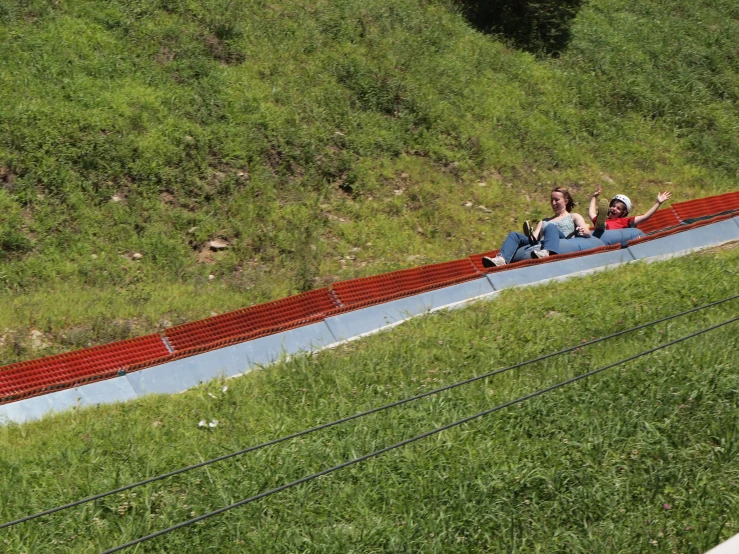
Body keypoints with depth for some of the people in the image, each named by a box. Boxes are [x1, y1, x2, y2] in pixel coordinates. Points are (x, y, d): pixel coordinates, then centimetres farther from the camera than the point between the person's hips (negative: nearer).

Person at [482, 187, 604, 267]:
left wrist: (583, 232, -17)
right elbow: (534, 238, 21)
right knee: (514, 235, -14)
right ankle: (501, 259, -45)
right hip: (539, 246, 5)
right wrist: (531, 237, -4)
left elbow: (587, 233, 9)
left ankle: (545, 253, -67)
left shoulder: (574, 217, 27)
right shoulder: (545, 221, 38)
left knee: (550, 228, -34)